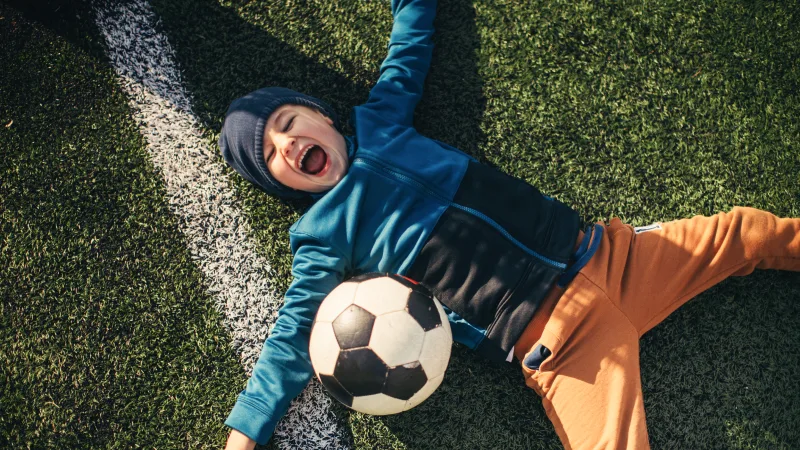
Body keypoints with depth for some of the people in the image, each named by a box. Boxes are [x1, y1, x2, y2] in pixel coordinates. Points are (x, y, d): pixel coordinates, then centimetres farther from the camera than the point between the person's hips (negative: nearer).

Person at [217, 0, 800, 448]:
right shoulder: (322, 237, 0)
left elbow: (411, 48, 22)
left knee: (744, 234, 10)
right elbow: (293, 338, -2)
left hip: (605, 255, 4)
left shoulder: (379, 124, 9)